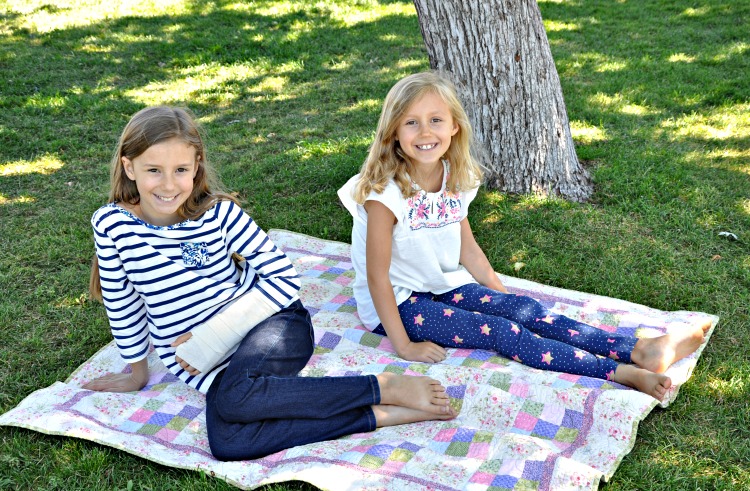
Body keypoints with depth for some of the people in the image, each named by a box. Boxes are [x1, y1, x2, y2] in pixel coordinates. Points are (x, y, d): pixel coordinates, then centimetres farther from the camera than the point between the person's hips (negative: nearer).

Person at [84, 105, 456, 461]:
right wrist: (137, 372, 18)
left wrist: (213, 335, -14)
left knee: (235, 395, -37)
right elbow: (122, 304, 8)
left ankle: (387, 387, -24)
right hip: (208, 368, 3)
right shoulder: (111, 225, -6)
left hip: (271, 326, -2)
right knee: (226, 443, -29)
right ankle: (380, 415, -27)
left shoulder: (217, 212, -10)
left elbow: (284, 278, -9)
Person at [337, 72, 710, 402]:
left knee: (522, 308, -14)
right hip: (397, 301, -6)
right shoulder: (385, 193, -25)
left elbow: (468, 249, 7)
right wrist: (404, 346, -21)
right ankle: (619, 373, -28)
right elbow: (376, 274, -22)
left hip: (443, 285, 6)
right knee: (500, 331, -21)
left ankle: (638, 351, -21)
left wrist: (503, 296, 6)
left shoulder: (454, 180, -3)